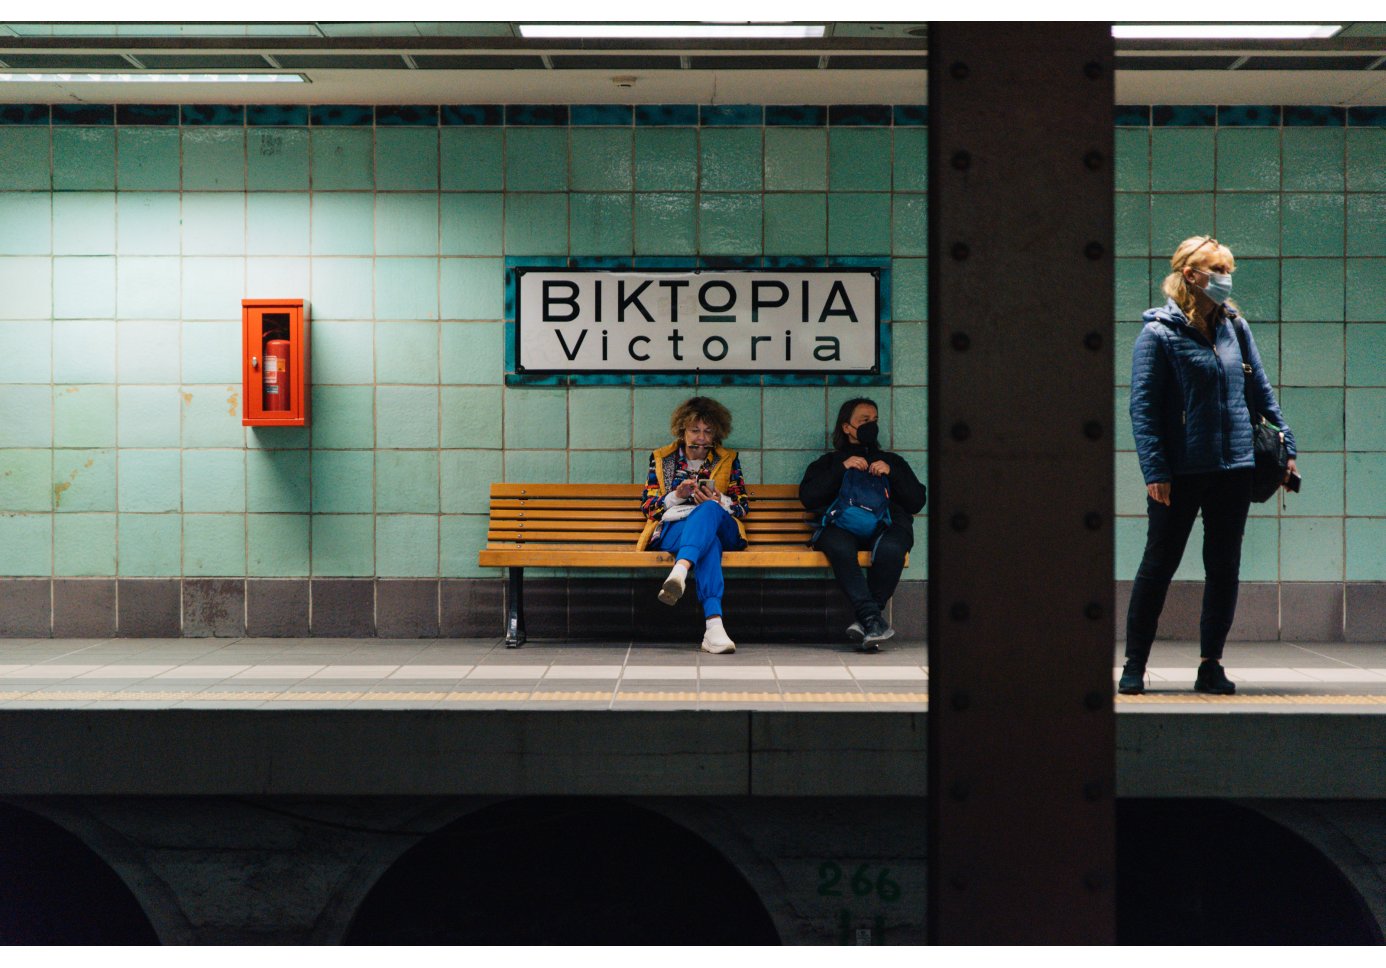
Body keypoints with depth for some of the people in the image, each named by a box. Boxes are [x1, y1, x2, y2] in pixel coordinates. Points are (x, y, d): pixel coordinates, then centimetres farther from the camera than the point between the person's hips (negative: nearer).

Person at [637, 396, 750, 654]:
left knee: (708, 510, -40)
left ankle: (679, 572, -67)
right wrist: (676, 495, -8)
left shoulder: (728, 461, 20)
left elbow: (742, 505, 13)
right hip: (672, 530, -1)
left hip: (723, 530, 1)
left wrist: (718, 502, -10)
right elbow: (647, 505, 12)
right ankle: (714, 624, -64)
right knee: (708, 542, -41)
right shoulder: (661, 459, 19)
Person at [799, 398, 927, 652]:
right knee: (839, 548, -40)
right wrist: (842, 469, 3)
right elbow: (808, 497, 11)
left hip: (886, 524, 1)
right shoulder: (828, 462, 31)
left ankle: (866, 620, -33)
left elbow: (917, 502, 19)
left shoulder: (893, 461, 34)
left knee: (890, 549, -39)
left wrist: (891, 474, 5)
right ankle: (873, 620, -46)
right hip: (842, 524, -1)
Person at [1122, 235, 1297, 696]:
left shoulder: (1235, 326, 9)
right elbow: (1142, 407, -9)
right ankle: (1134, 666, 13)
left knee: (1224, 570, 8)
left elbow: (1261, 389, 16)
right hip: (1181, 471, -5)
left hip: (1235, 468, 5)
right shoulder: (1159, 333, -6)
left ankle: (1211, 666, 17)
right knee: (1158, 566, 4)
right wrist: (1155, 470, -16)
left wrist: (1285, 446, 10)